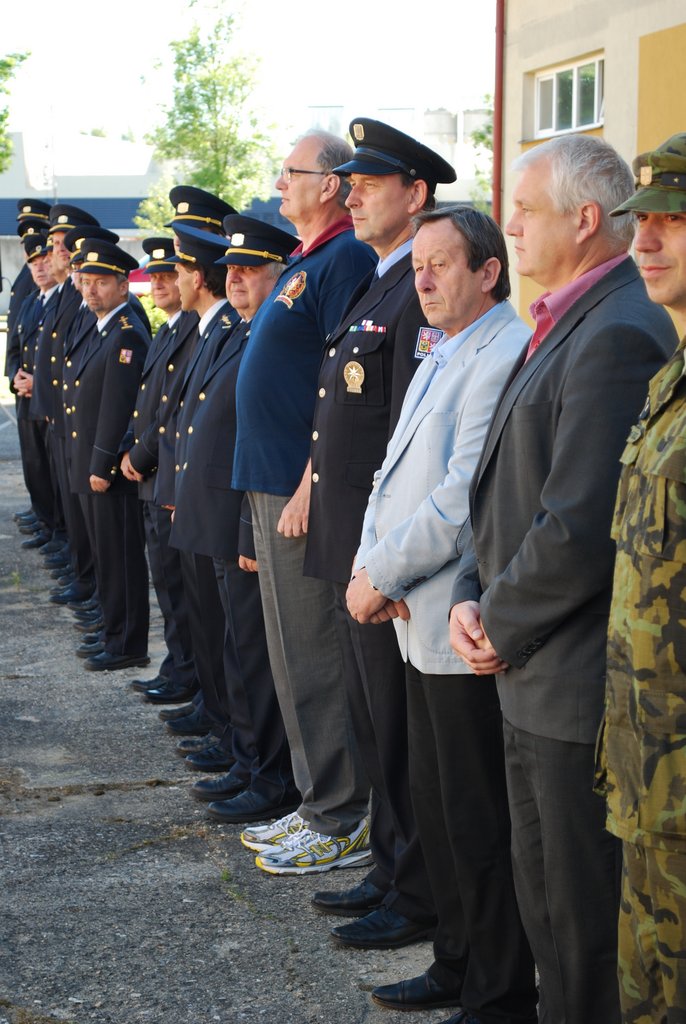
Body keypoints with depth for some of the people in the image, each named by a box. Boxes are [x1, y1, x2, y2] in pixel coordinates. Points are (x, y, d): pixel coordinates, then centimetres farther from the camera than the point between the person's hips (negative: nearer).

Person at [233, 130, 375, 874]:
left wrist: (310, 488, -22)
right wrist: (277, 486, 18)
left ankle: (343, 824, 5)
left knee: (313, 660, -4)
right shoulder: (307, 260, 16)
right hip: (273, 484, 10)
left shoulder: (346, 259, -14)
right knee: (293, 654, 15)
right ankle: (319, 804, 25)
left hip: (303, 489, -10)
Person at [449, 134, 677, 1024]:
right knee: (543, 895, 21)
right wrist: (471, 596, 3)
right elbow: (507, 484, 16)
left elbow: (580, 529, -25)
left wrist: (501, 624, -11)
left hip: (581, 685, -10)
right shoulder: (564, 324, 13)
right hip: (534, 678, 10)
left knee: (587, 925, 3)